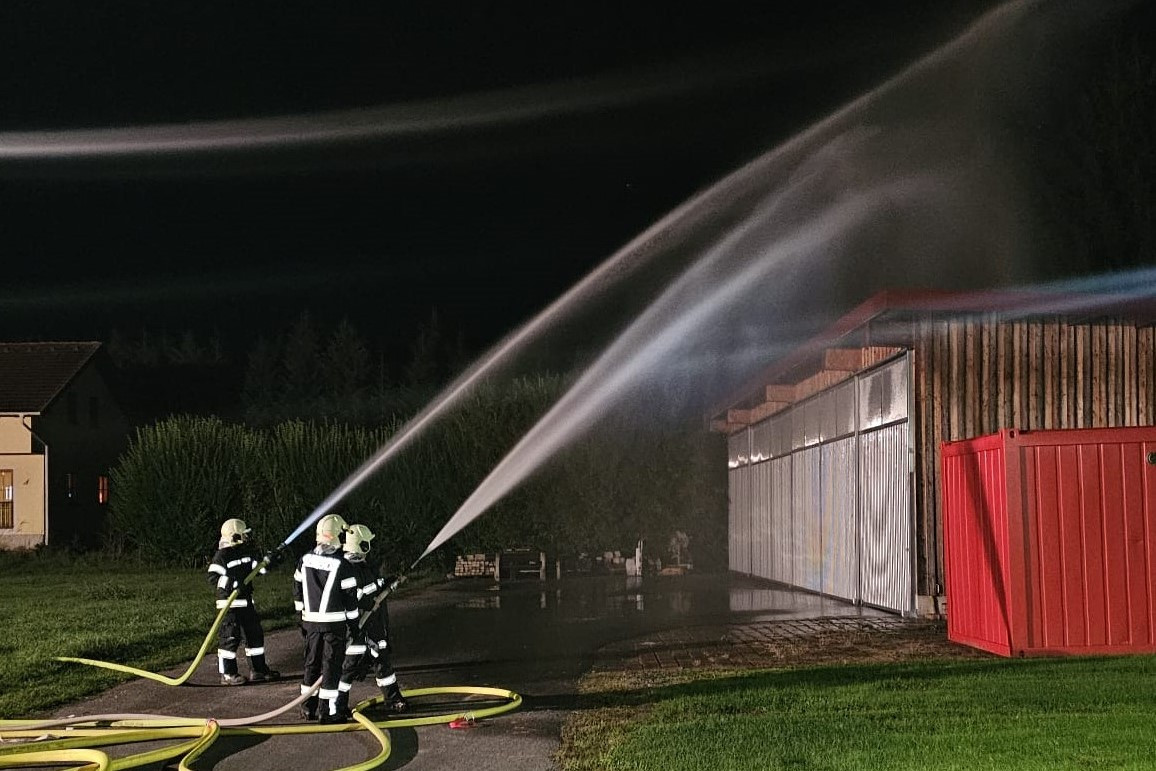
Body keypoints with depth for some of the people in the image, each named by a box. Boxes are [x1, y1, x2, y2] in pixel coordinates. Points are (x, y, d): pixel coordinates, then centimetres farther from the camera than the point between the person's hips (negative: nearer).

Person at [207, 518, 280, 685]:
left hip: (247, 601, 9)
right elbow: (213, 577, -21)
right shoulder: (222, 555, -14)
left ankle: (258, 669, 22)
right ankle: (227, 674, -1)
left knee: (255, 634, 13)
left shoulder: (246, 552, 10)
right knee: (230, 637, -7)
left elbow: (260, 568, 19)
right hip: (229, 602, -9)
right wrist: (233, 582, -31)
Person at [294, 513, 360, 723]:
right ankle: (329, 711, 1)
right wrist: (354, 624, 0)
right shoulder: (342, 565, -14)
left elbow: (298, 591, 12)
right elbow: (350, 598, -10)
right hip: (334, 622, -5)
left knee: (312, 662, 15)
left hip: (311, 620, 5)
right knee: (331, 665, 0)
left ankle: (308, 707, 22)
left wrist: (302, 615, 23)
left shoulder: (305, 560, 3)